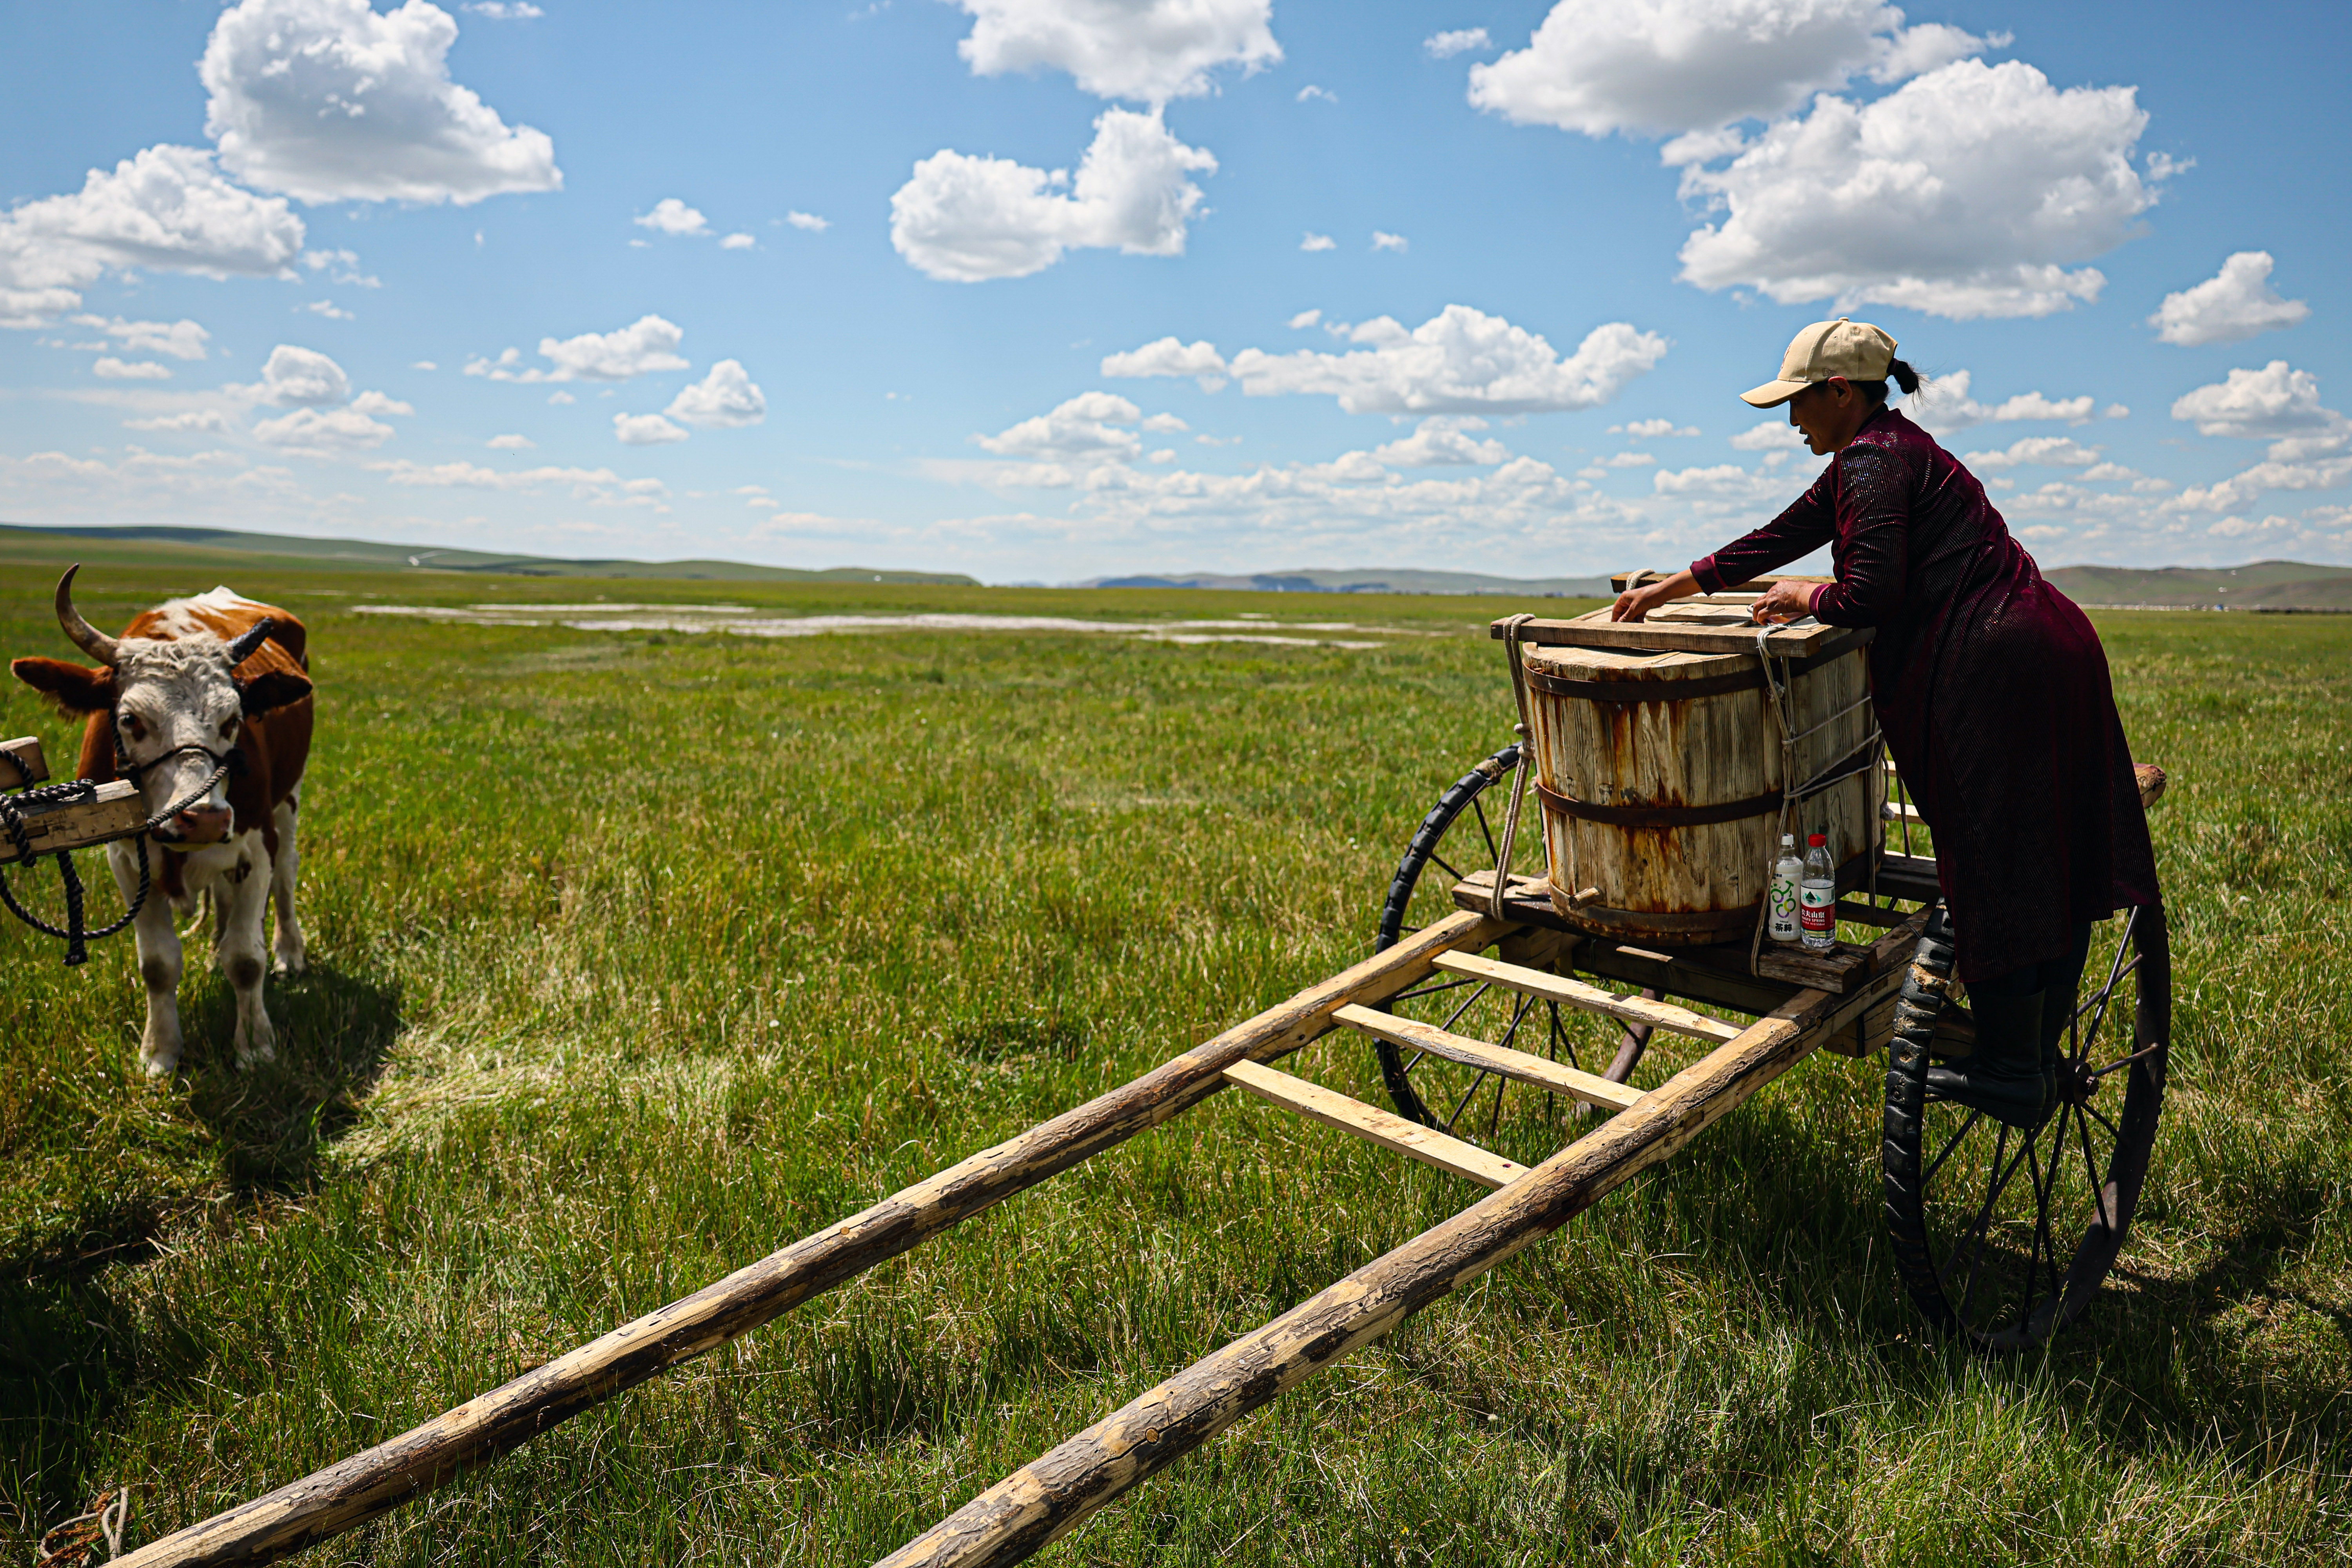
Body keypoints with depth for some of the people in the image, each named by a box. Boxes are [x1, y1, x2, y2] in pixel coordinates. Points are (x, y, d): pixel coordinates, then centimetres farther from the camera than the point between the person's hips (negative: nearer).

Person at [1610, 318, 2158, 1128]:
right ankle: (2038, 1054, 22)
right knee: (2043, 867, 12)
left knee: (1998, 869, -4)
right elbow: (1781, 537, 25)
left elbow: (1873, 592, -19)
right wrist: (1674, 586, 25)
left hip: (1996, 664, -11)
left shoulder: (1872, 461, -9)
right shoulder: (1891, 449, 23)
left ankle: (2011, 1072, 4)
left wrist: (1808, 597, 2)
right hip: (2045, 645, 11)